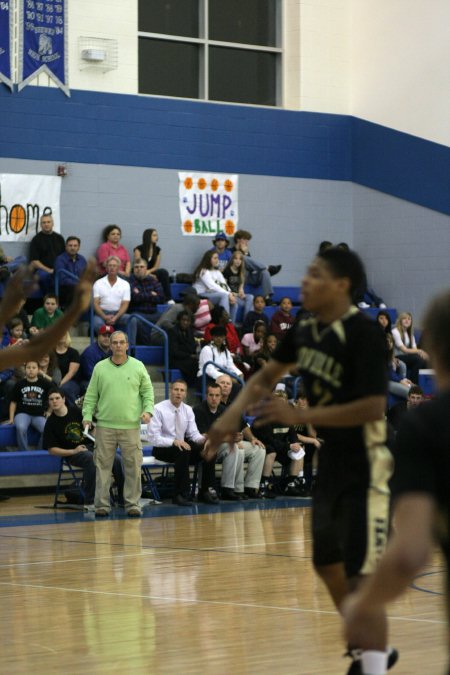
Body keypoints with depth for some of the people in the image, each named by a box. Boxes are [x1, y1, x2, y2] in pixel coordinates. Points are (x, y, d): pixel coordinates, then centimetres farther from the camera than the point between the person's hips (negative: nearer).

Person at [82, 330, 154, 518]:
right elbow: (91, 395, 9)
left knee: (133, 467, 1)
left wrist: (147, 410, -5)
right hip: (105, 426, 0)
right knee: (103, 466, 1)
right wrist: (87, 416, -2)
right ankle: (102, 504, 6)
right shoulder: (100, 368, 7)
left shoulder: (138, 367, 7)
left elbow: (147, 391, 10)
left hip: (131, 426, 0)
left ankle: (132, 504, 8)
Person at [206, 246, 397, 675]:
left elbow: (373, 407, -29)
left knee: (360, 574, -11)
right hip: (331, 461, 9)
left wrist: (298, 416, -28)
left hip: (366, 467, -9)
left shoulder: (363, 334, -22)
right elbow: (268, 374, 19)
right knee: (327, 563, 18)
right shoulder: (305, 330, 2)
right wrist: (232, 414, 3)